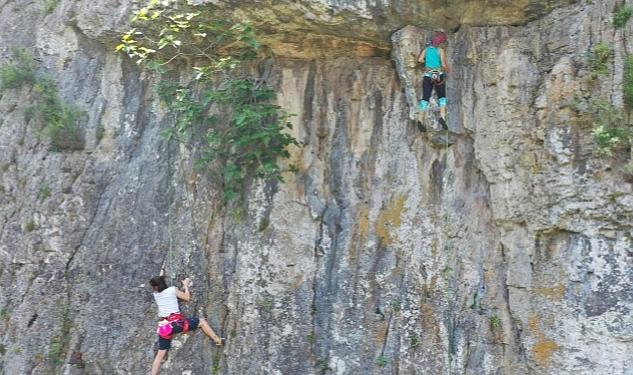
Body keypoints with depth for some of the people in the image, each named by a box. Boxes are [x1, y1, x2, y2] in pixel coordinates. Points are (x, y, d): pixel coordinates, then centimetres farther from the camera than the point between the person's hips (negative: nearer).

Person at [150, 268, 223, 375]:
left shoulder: (155, 295, 12)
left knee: (160, 354, 9)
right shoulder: (172, 289, 1)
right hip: (175, 322, -4)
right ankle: (217, 340, 9)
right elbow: (187, 297, 8)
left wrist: (161, 273, 45)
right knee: (202, 322, 12)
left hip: (163, 327, 4)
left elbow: (158, 287, 34)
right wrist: (186, 285, 21)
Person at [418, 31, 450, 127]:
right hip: (439, 76, -3)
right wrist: (447, 71, 10)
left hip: (428, 76, 3)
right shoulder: (440, 50, -4)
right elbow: (444, 64, -10)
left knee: (425, 98, 4)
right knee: (442, 97, 8)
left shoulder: (426, 49, 6)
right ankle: (442, 116, -12)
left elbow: (420, 59, -7)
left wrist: (427, 62, 11)